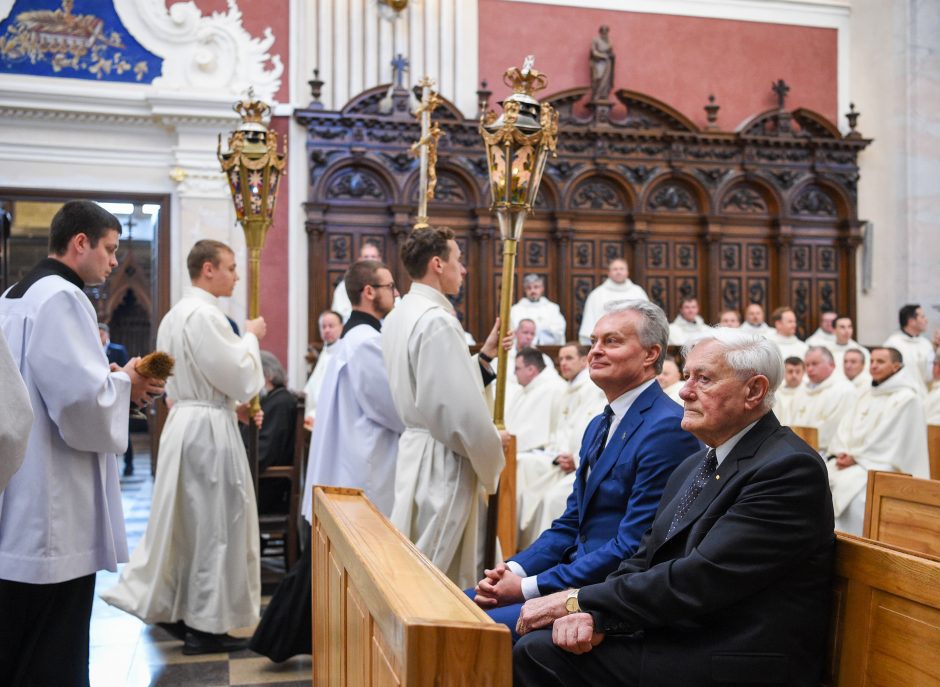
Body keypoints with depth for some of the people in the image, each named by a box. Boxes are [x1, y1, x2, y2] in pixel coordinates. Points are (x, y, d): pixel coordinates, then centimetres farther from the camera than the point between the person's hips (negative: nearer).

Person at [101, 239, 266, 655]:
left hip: (185, 421, 10)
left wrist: (235, 405, 16)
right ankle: (205, 626, 9)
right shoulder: (204, 315, -19)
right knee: (213, 525, 0)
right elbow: (240, 379, -18)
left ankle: (169, 607, 24)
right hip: (208, 428, -10)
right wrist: (250, 337, -4)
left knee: (187, 520, 16)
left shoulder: (177, 313, 12)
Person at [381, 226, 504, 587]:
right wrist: (492, 463, -7)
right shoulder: (437, 321, -19)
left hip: (414, 448, 10)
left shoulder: (399, 316, 11)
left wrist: (484, 355, 14)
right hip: (444, 464, -9)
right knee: (447, 572, 0)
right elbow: (464, 409, -20)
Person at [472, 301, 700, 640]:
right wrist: (514, 569, -2)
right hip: (578, 579, 9)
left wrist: (529, 587, -18)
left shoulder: (668, 429, -16)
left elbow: (633, 547, -21)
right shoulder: (599, 425, 17)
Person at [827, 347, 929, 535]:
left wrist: (855, 457, -14)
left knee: (850, 487, -33)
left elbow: (889, 441, -13)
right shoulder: (865, 395, 19)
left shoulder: (907, 398, -6)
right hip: (849, 461, 7)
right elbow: (845, 427, 13)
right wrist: (841, 453, -5)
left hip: (881, 466, -7)